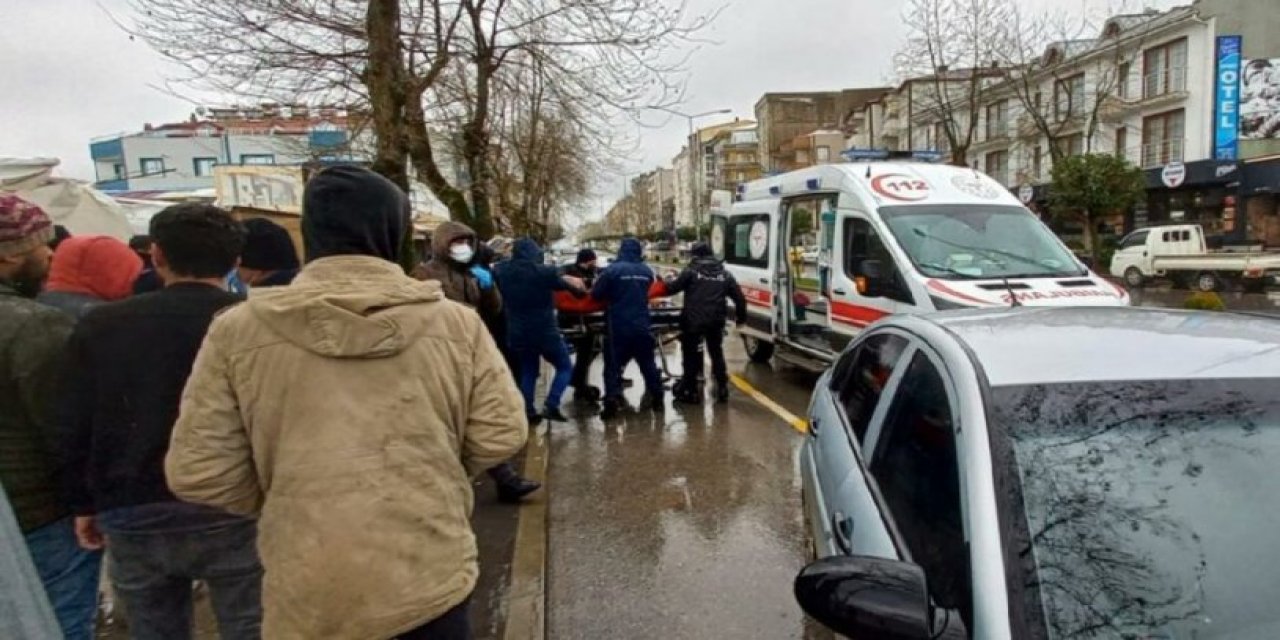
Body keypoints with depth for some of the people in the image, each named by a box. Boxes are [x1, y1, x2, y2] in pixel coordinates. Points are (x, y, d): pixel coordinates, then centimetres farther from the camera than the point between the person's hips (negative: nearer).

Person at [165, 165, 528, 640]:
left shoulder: (238, 330, -7)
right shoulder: (456, 322, -7)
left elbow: (196, 473, -6)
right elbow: (501, 435, -5)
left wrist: (283, 498, 12)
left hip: (309, 594, 0)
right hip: (433, 580, 1)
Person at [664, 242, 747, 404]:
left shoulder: (691, 271, -2)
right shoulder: (724, 274, 12)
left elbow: (673, 287, -2)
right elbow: (739, 297, 12)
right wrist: (741, 317, 23)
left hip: (693, 320, -4)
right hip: (716, 321, 4)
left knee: (691, 355, 6)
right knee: (717, 353, 19)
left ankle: (690, 391, 10)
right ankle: (722, 388, 21)